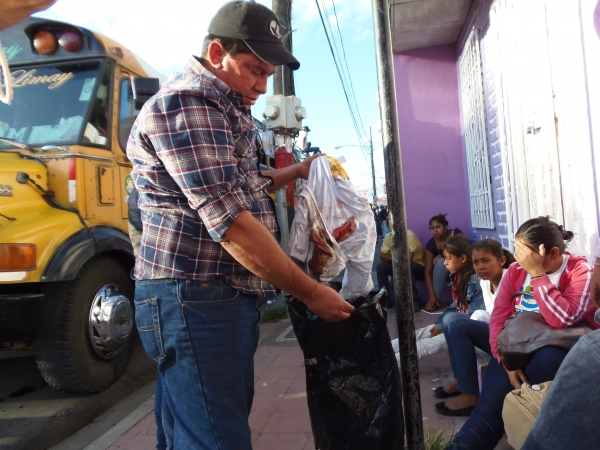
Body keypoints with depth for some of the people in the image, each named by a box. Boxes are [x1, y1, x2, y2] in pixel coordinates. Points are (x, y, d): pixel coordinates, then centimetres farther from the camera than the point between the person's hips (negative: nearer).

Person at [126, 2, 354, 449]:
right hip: (196, 296, -10)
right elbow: (229, 221, -22)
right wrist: (311, 292, -16)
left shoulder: (225, 108, 19)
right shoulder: (185, 102, -13)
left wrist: (295, 172, 21)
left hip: (232, 295, 10)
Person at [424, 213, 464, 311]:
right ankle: (435, 299, -27)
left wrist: (443, 255, -32)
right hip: (443, 271, 1)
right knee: (440, 262, -33)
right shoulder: (430, 244, -15)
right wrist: (432, 295, -30)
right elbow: (428, 271, -19)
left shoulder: (455, 233, -15)